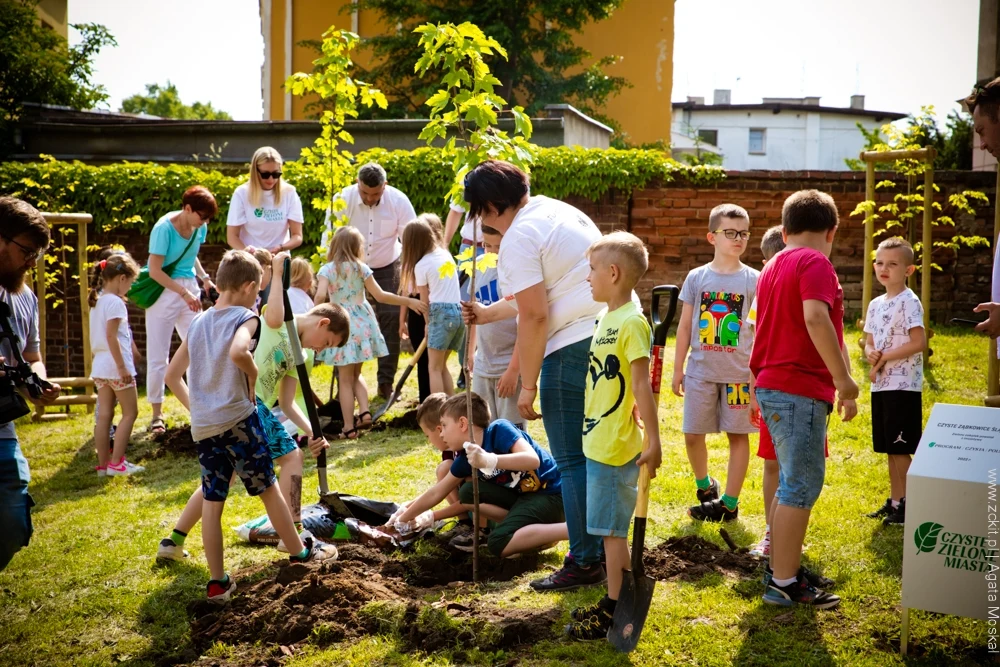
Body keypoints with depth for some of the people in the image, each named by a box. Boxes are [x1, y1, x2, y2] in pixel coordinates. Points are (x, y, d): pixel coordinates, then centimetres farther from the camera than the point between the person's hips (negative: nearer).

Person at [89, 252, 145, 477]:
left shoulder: (98, 301, 13)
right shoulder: (115, 302, -14)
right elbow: (111, 336, -20)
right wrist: (122, 366, -20)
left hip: (100, 366, 8)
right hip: (116, 366, -8)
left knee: (104, 415, 9)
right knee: (130, 413, 1)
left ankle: (103, 464, 11)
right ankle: (116, 462, -2)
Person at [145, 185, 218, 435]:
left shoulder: (199, 228, 0)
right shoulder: (164, 228, -17)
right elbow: (155, 270, -19)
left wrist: (204, 278, 2)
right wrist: (184, 293, -23)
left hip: (189, 291, 5)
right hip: (163, 292, -5)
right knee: (158, 357, 1)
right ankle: (157, 414, 11)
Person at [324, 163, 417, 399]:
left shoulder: (399, 201, -19)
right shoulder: (343, 199, -21)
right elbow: (329, 238, -17)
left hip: (387, 268, 1)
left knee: (391, 320, -3)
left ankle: (386, 382, 9)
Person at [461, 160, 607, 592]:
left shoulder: (519, 238, -9)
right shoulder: (557, 211, 20)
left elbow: (534, 316, -15)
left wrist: (528, 386, -9)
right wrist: (487, 314, 35)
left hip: (576, 346, -10)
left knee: (573, 460, 0)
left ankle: (584, 562, 7)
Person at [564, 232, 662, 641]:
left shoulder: (631, 323, -17)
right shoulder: (607, 318, 10)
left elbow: (641, 385, -21)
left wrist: (654, 442, -23)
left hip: (616, 448, -9)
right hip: (598, 442, 9)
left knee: (613, 529, 0)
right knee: (611, 528, 17)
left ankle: (615, 612, 10)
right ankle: (613, 602, 28)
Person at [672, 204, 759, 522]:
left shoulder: (753, 280, 0)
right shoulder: (696, 278, 3)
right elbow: (685, 327, 7)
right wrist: (678, 369, 6)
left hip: (739, 372, -1)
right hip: (701, 371, 1)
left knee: (738, 434, 3)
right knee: (692, 434, 4)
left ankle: (730, 503, 14)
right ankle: (704, 485, 31)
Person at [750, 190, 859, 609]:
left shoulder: (773, 267, 17)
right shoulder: (815, 262, -10)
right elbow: (815, 318, -27)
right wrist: (843, 378, -22)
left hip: (772, 387, 9)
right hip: (800, 389, -9)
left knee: (794, 485, 18)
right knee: (802, 486, -4)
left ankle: (783, 569, 25)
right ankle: (783, 584, 0)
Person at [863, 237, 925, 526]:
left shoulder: (909, 302, -11)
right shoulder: (876, 304, 13)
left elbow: (919, 342, -20)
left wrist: (884, 357, -15)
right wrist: (870, 354, -7)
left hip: (903, 385, -8)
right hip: (880, 384, 8)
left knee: (900, 448, -5)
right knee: (889, 448, 13)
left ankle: (906, 505, 3)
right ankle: (894, 501, 22)